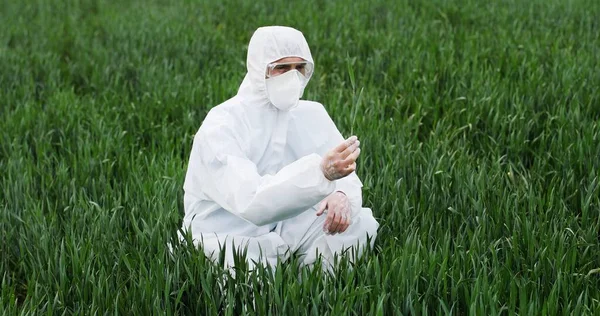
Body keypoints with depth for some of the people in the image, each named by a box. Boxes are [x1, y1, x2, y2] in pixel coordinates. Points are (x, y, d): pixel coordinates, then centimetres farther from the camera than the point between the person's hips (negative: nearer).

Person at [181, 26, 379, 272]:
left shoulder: (311, 114, 1)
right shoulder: (221, 126, -21)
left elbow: (346, 175, 0)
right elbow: (250, 201, -35)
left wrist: (341, 195, -26)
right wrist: (320, 170, -46)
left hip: (283, 230, 6)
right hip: (226, 242, -6)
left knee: (361, 222, -13)